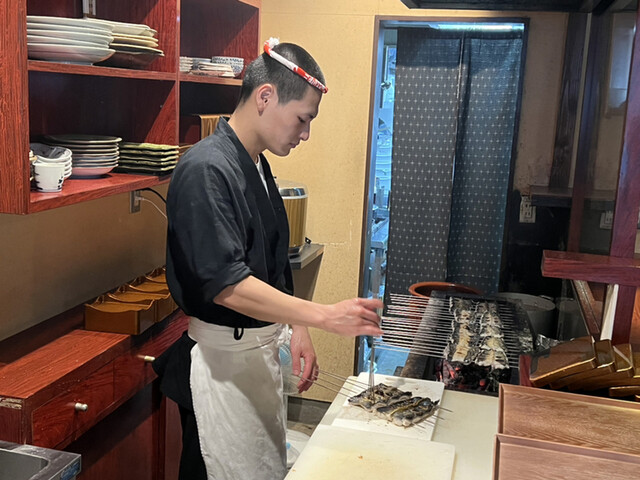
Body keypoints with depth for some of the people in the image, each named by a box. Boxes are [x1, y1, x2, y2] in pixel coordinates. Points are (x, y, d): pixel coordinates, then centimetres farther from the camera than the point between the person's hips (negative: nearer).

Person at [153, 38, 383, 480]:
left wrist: (297, 331, 9)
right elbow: (225, 285, -27)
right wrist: (325, 316, -28)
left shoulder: (258, 167, 9)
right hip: (222, 358, -9)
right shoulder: (206, 170, -21)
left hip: (262, 349, 9)